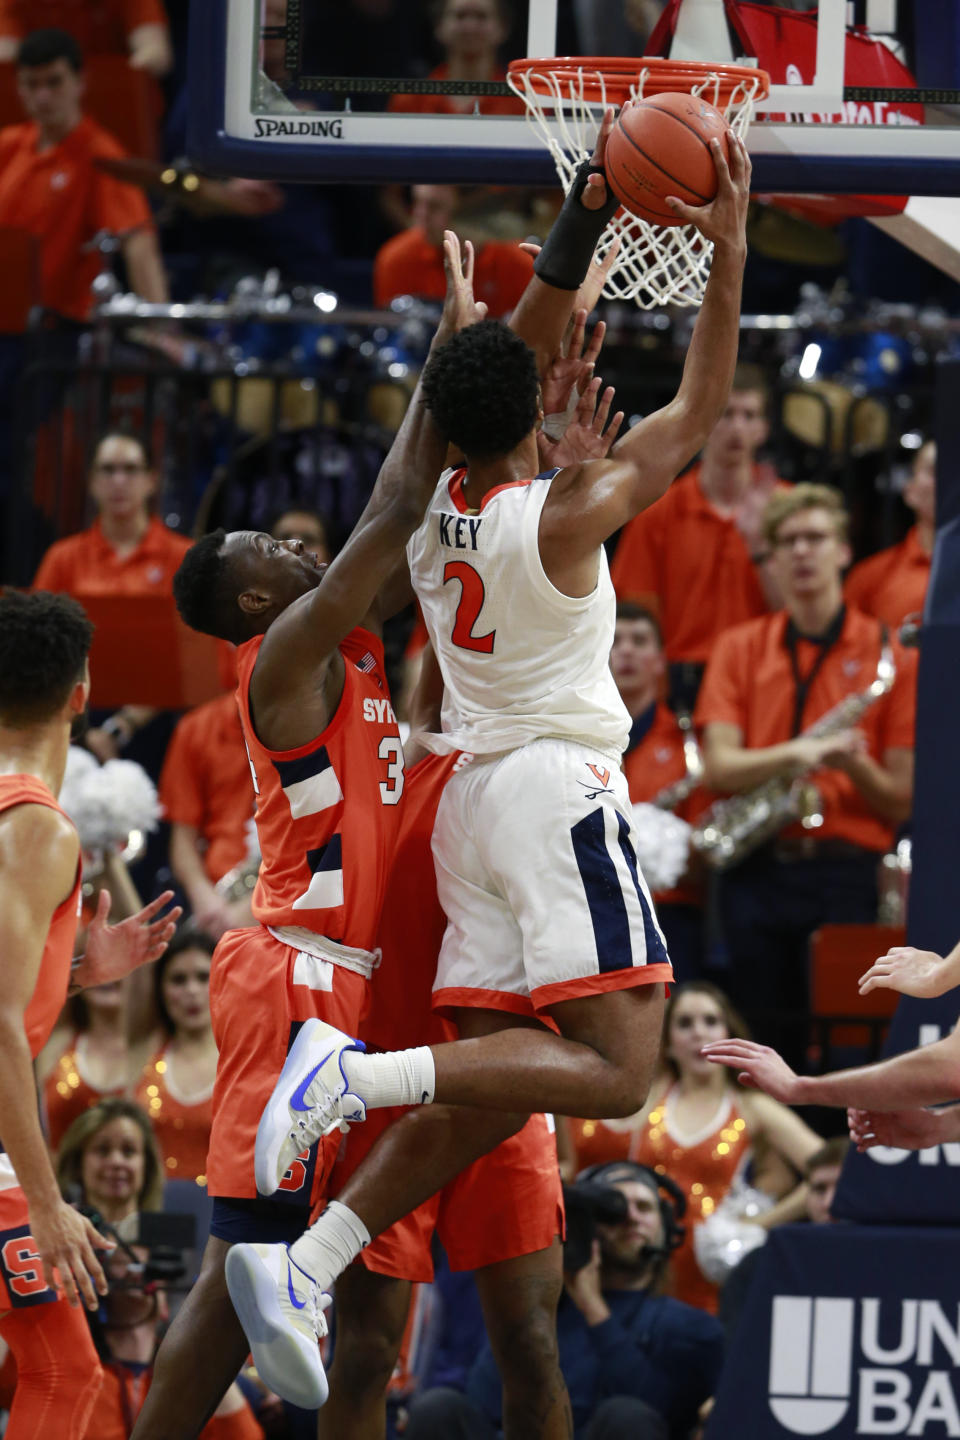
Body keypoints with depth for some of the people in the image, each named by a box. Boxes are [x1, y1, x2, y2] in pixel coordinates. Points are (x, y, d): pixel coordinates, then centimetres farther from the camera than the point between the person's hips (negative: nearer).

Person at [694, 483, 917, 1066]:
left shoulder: (889, 654, 5)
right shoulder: (740, 648, 12)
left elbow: (901, 802, 3)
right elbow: (720, 766, -1)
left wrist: (853, 764, -18)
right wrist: (795, 755, -19)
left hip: (846, 875, -2)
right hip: (757, 873, 2)